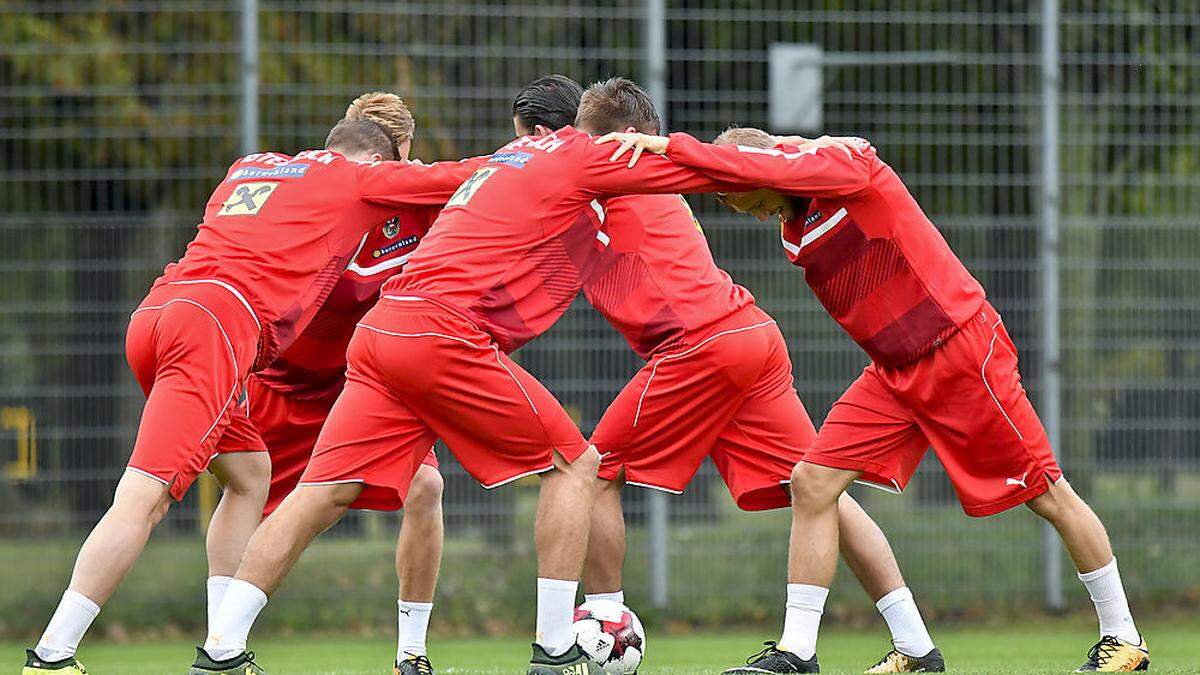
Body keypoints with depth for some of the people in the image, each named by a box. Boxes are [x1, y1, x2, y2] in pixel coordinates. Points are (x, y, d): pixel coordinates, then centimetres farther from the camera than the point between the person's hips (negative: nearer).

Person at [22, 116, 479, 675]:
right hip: (221, 320, -8)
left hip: (154, 312, 8)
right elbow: (454, 179, 21)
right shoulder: (358, 177, 15)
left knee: (250, 474, 20)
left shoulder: (250, 167, 32)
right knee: (144, 498, -15)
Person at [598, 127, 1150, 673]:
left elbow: (763, 167, -31)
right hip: (893, 372, 8)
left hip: (963, 350, -8)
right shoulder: (793, 229, 7)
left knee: (1047, 495, 0)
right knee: (811, 482, -6)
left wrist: (670, 147, -29)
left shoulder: (848, 165, -16)